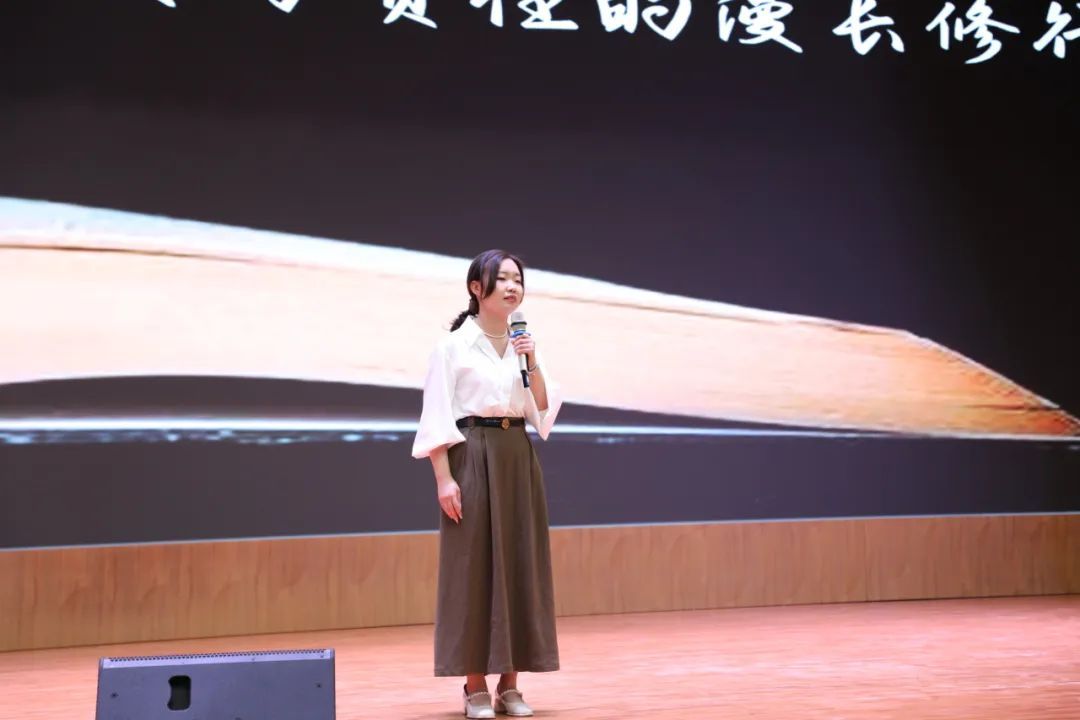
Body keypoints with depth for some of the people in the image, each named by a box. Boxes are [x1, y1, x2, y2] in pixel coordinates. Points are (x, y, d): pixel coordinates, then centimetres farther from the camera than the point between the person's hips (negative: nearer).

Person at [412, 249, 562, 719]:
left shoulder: (523, 343, 11)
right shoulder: (453, 345, -4)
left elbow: (543, 411, 8)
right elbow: (436, 417, -7)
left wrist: (532, 363, -6)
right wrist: (444, 478, -15)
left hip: (518, 458, 5)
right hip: (473, 456, -5)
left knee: (520, 564, 4)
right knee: (472, 565, -4)